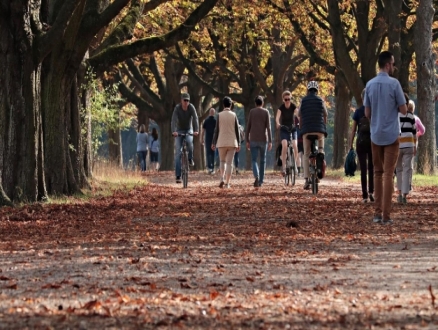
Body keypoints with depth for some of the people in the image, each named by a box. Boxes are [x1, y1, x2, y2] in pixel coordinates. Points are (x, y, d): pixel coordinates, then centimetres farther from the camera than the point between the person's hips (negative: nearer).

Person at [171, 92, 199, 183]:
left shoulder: (191, 107, -16)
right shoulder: (177, 108, -19)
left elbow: (195, 119, -26)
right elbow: (174, 120, -30)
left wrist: (196, 130, -41)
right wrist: (173, 131, -46)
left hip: (189, 130, 1)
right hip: (179, 131, -1)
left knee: (189, 141, -35)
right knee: (178, 153, -9)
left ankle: (190, 159, -8)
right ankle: (178, 176, -10)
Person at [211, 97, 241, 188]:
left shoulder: (219, 115, -3)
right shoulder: (234, 115, -1)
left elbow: (216, 130, -3)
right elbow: (237, 130, 0)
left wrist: (213, 143, 2)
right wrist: (238, 143, 6)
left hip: (222, 143, 0)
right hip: (232, 143, 0)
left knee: (222, 161, 15)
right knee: (229, 163, 3)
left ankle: (222, 179, -5)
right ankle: (227, 183, -1)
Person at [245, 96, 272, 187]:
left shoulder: (251, 112, 2)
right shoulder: (266, 112, 0)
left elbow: (248, 127, 0)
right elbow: (268, 127, -6)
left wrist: (247, 141, 5)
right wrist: (270, 141, -7)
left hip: (253, 140, 0)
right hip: (263, 140, 0)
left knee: (254, 160, -1)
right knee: (263, 160, 14)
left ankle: (256, 177, -27)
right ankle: (261, 181, 15)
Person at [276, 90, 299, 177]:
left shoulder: (293, 106, -7)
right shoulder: (281, 107, -10)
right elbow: (277, 117, -25)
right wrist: (278, 124, -47)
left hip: (293, 128, 1)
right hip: (284, 130, -1)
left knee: (295, 146, -19)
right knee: (284, 146, -23)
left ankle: (295, 165, -3)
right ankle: (284, 167, -21)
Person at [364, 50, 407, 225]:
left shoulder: (370, 84, 4)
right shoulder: (394, 83, -11)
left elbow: (367, 113, 8)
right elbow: (404, 110, -7)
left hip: (375, 135, 4)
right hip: (391, 135, -4)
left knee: (378, 173, 12)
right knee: (388, 174, -3)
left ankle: (377, 212, 9)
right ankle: (386, 215, -5)